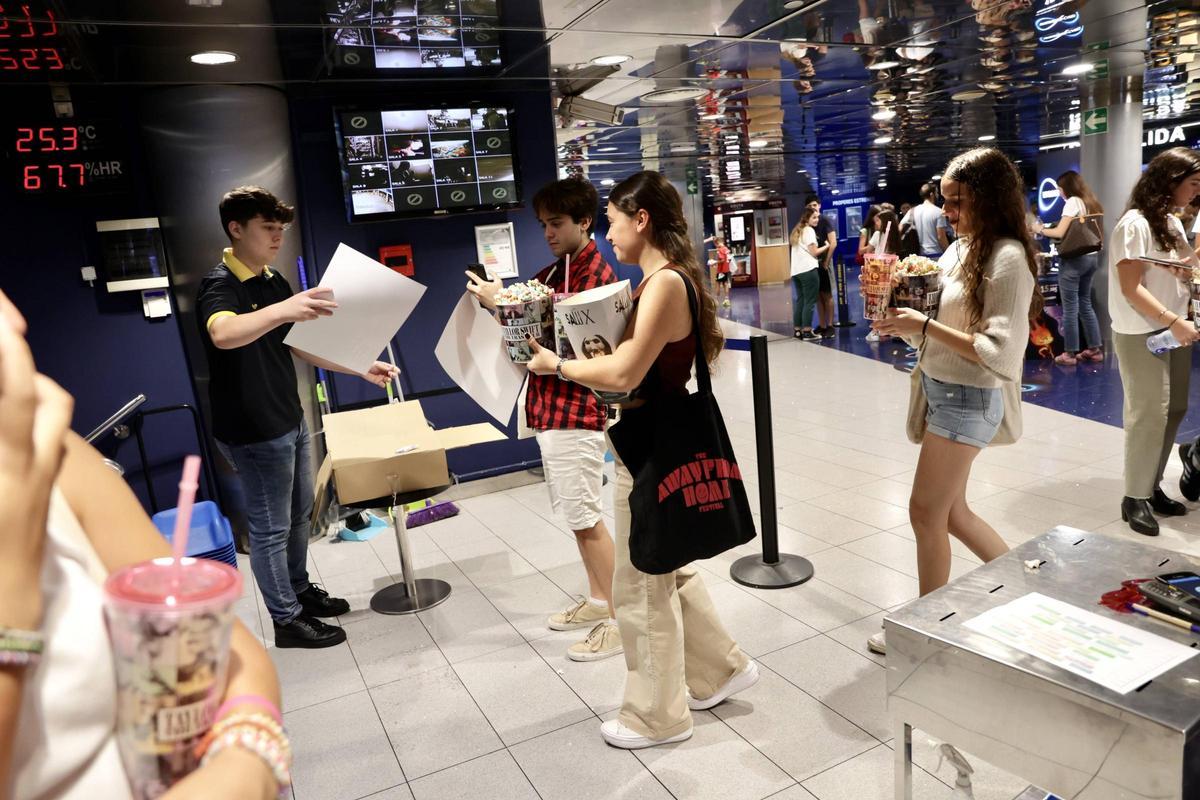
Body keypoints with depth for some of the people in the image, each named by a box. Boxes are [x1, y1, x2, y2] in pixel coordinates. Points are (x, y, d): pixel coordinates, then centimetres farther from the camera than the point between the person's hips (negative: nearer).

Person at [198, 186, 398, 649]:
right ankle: (287, 621, 17)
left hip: (290, 421, 9)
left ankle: (300, 590, 38)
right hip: (253, 433, -9)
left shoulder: (274, 282, 10)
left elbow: (300, 346, 16)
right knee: (270, 528, 3)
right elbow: (223, 334, -40)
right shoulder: (220, 286, -17)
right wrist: (280, 310, -58)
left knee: (299, 514, 20)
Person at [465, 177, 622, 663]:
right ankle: (597, 600, 30)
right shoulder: (551, 273, 14)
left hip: (575, 413, -9)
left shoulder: (596, 274, -12)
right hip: (547, 409, 9)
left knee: (586, 518, -3)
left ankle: (620, 620, 9)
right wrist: (498, 300, -3)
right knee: (577, 516, 16)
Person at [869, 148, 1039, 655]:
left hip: (967, 401, -8)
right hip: (941, 390, 8)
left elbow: (999, 353, -21)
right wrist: (906, 319, -4)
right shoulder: (960, 250, 9)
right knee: (950, 512, 16)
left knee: (927, 512, 2)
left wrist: (925, 326, -23)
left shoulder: (1008, 260, -16)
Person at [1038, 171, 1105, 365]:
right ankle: (1095, 349, 18)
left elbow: (1060, 232, -18)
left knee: (1070, 307, -4)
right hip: (1092, 256, 9)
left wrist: (1041, 230, -2)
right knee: (1085, 303, 16)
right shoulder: (1092, 203, 15)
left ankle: (1069, 354, 0)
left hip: (1074, 259, -9)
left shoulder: (1072, 202, -10)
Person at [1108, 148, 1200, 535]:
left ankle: (1152, 486, 19)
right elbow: (1131, 288, -18)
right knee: (1149, 414, -6)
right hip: (1141, 335, -8)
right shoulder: (1135, 224, -12)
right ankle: (1136, 497, 3)